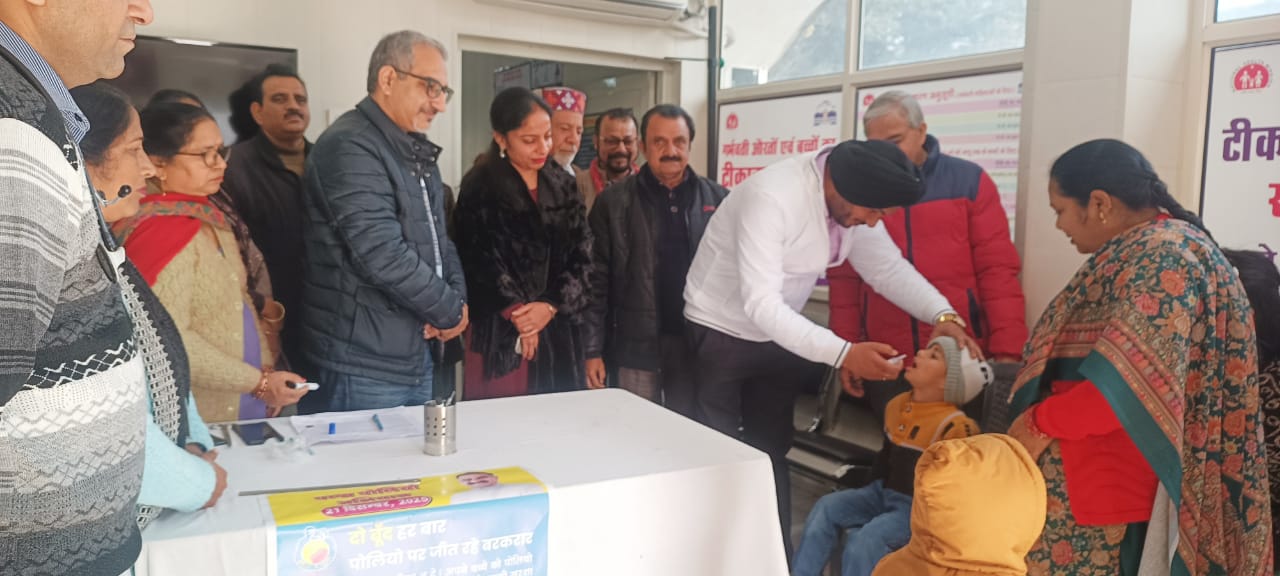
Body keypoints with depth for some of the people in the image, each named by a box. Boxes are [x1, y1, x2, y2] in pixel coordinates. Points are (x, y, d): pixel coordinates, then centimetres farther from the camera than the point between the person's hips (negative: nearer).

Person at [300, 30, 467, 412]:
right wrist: (450, 310, -12)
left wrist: (457, 299, -1)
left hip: (418, 360, 9)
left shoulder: (418, 152, 15)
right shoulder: (349, 147, -16)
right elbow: (382, 255, -25)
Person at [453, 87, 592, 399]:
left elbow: (581, 254, 5)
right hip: (501, 336, -4)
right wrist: (518, 316, -9)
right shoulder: (479, 188, -3)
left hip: (560, 333, 4)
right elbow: (483, 264, -8)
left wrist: (551, 305, -8)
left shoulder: (562, 184, 10)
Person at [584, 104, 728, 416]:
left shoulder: (718, 199, 4)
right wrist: (593, 349, -4)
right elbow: (596, 278, -1)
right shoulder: (614, 202, -1)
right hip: (637, 346, -1)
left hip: (699, 344, 2)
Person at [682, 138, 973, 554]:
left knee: (771, 452, 12)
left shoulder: (852, 197, -9)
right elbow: (760, 304, -36)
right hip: (722, 333, -6)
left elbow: (888, 267, -2)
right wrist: (843, 354, -41)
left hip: (780, 337, 7)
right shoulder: (770, 197, -32)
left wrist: (943, 315, -18)